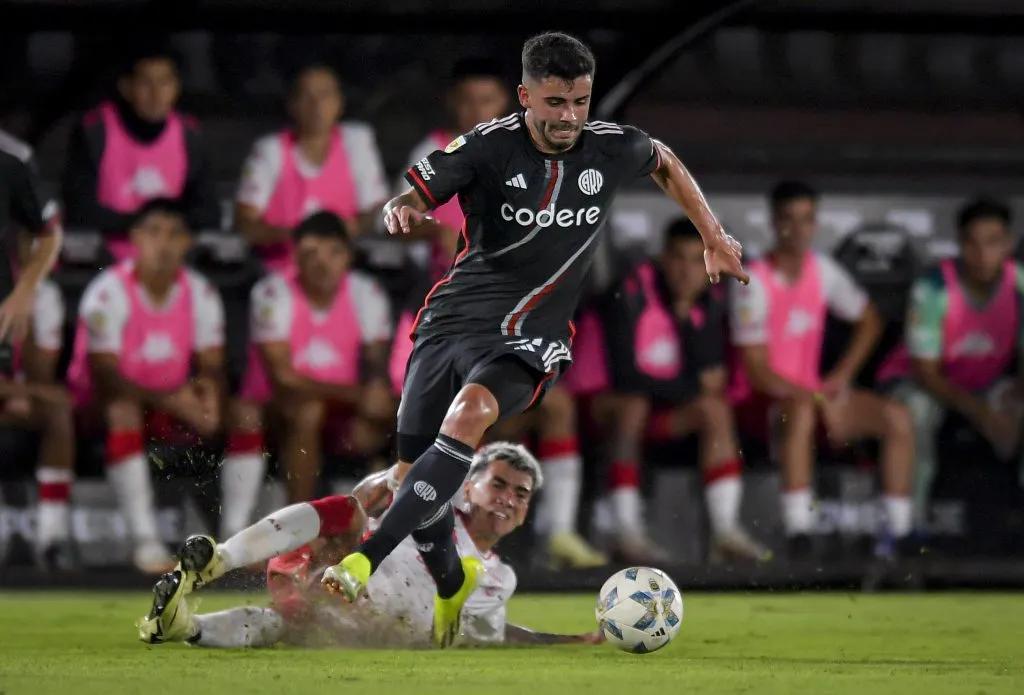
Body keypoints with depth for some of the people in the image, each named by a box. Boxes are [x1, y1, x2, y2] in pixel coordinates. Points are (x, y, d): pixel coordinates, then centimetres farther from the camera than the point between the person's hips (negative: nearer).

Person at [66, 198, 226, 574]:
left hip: (172, 403, 5)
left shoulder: (201, 293, 1)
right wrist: (169, 401, -34)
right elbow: (105, 377, -22)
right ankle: (145, 540, -42)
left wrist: (209, 390, -27)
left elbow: (212, 366, -1)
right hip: (101, 404, -5)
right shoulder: (108, 293, -16)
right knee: (123, 411, -39)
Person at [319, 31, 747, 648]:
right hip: (451, 318, 1)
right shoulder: (490, 146, -9)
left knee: (471, 411, -33)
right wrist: (402, 211, -37)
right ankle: (452, 584, 38)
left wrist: (714, 238, 23)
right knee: (413, 473, 4)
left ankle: (367, 560, -38)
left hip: (527, 337, -1)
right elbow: (414, 197, -13)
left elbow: (666, 163, 22)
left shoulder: (614, 149, 0)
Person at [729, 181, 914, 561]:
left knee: (897, 416, -12)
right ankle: (799, 533, -44)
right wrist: (820, 401, -22)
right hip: (760, 399, -6)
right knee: (802, 411, -40)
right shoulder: (754, 283, -14)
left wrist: (841, 377, 5)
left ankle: (897, 530, -12)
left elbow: (870, 321, 19)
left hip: (813, 391, 6)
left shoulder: (822, 270, 4)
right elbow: (757, 371, -16)